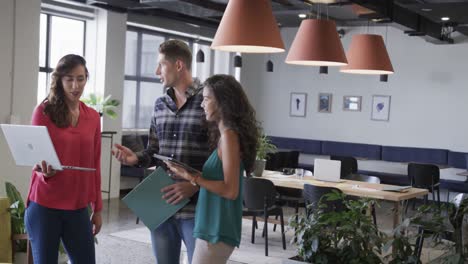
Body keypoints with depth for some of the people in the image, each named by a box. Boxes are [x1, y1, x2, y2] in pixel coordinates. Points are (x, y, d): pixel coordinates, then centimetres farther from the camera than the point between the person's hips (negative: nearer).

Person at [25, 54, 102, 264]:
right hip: (44, 206, -3)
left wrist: (97, 208, 10)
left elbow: (94, 165, 10)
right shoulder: (43, 111, -4)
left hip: (78, 208, 3)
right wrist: (45, 171, -24)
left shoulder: (93, 117, 7)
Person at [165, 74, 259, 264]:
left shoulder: (229, 135, -15)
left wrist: (191, 177, -18)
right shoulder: (224, 134, 13)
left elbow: (230, 190, -19)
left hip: (217, 228, -9)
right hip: (215, 225, 9)